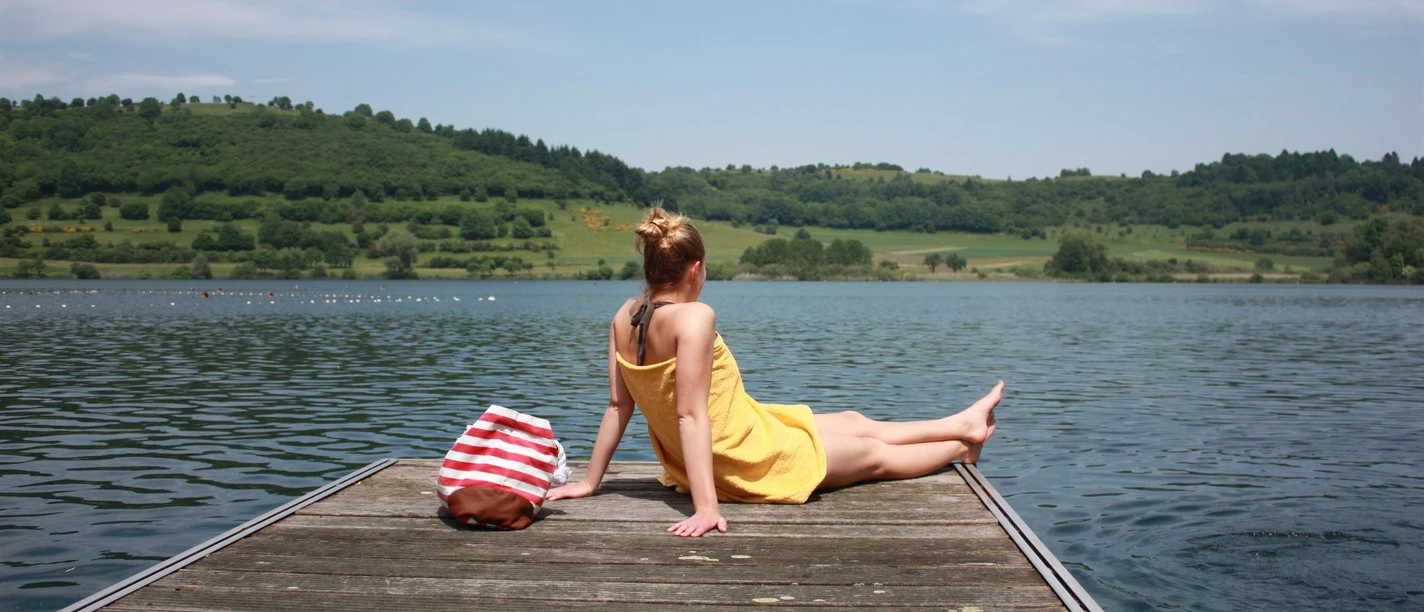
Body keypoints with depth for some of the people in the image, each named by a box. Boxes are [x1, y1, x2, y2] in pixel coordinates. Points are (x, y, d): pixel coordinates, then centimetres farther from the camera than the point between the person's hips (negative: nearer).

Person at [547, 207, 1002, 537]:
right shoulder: (694, 317, -29)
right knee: (874, 455, 19)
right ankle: (962, 446, 44)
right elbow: (691, 415, -32)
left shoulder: (624, 318, -5)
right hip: (746, 464, -8)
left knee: (855, 422, 24)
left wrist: (590, 482, 3)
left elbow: (618, 404, -3)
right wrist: (706, 507, -33)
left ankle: (962, 423, 42)